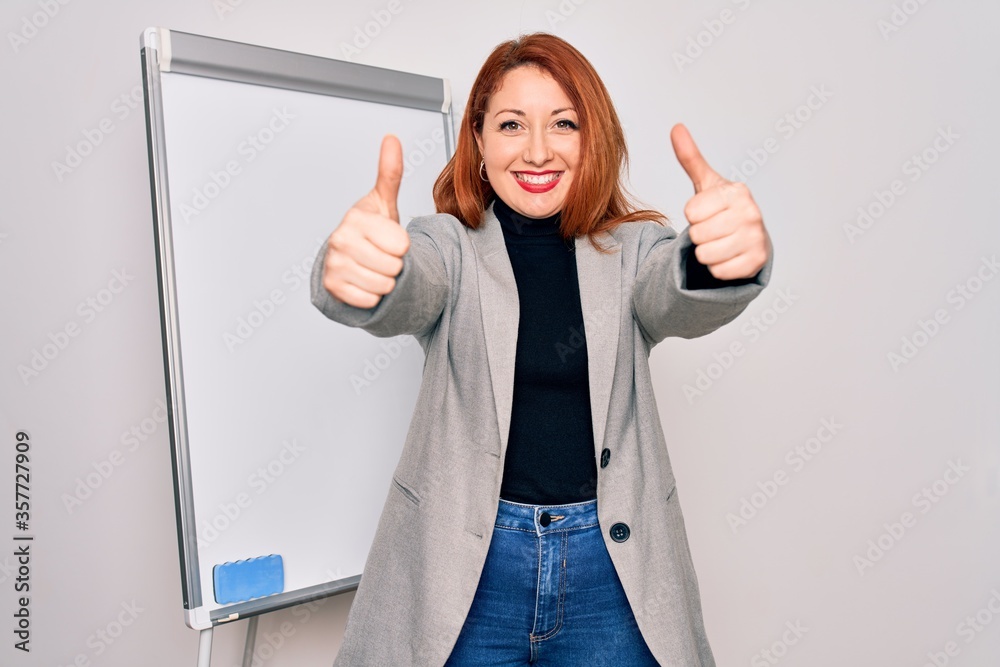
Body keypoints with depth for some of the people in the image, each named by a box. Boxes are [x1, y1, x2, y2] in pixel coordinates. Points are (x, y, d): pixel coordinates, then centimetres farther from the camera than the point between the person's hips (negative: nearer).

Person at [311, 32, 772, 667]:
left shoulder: (633, 248, 0)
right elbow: (406, 295, -23)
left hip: (612, 566, 1)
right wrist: (353, 272, -47)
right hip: (465, 568, -1)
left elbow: (683, 302, -19)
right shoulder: (447, 244, -3)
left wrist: (727, 260, -43)